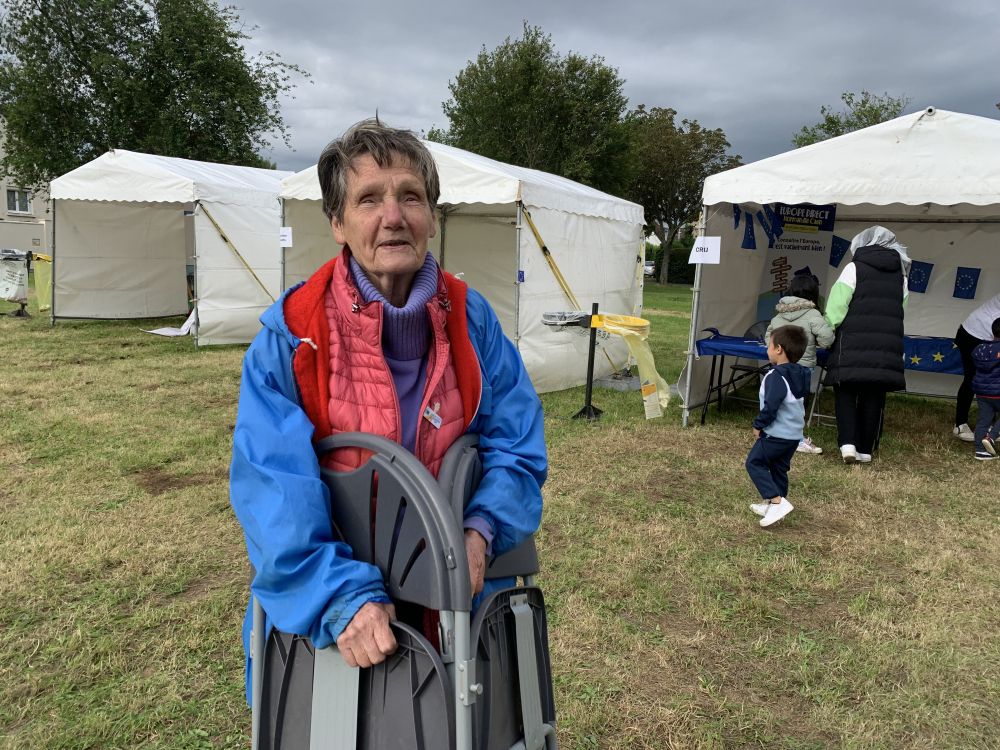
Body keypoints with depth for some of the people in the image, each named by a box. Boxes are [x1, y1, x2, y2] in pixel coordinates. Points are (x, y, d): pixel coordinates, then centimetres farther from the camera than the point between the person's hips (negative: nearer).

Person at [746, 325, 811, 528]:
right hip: (795, 434, 9)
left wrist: (758, 425, -11)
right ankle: (773, 506, 27)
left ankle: (777, 501, -9)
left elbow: (770, 407, -25)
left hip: (776, 434, -9)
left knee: (755, 463, 1)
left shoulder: (776, 376, -21)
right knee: (779, 468, 18)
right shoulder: (800, 375, 8)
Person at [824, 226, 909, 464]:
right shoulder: (899, 272, 15)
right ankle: (866, 450, 12)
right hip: (887, 345, 4)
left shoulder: (854, 267, 0)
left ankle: (848, 442, -11)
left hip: (854, 343, -4)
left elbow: (837, 304, -8)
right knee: (872, 399, 9)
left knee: (845, 393, 3)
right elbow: (901, 309, 12)